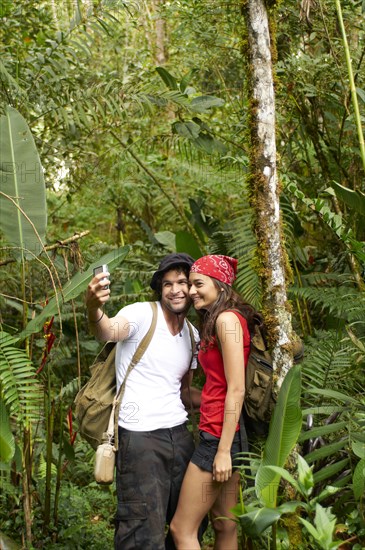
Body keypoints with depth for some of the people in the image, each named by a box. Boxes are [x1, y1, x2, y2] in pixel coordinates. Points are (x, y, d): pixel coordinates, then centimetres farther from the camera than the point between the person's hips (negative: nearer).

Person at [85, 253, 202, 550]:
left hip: (178, 433, 7)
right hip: (141, 436, -7)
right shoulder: (142, 314, -8)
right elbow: (110, 331, -32)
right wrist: (94, 309, -53)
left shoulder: (193, 335, 13)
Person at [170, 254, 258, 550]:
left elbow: (236, 390, -19)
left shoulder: (227, 318, -14)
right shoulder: (220, 320, 15)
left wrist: (223, 449, -20)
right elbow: (219, 388, 12)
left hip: (220, 435, -10)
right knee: (224, 526, 14)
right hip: (223, 433, 10)